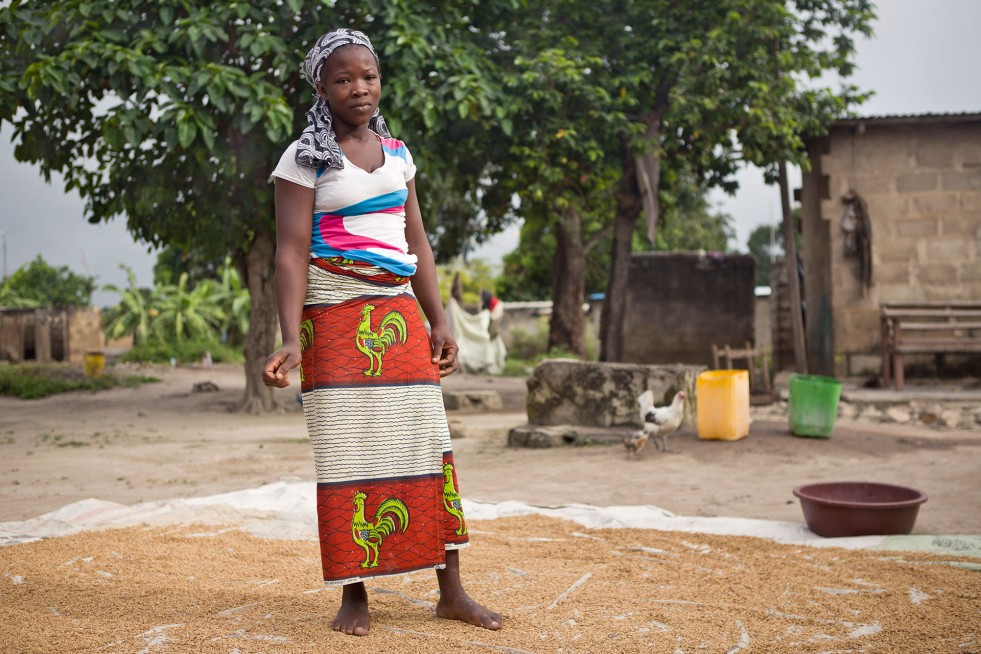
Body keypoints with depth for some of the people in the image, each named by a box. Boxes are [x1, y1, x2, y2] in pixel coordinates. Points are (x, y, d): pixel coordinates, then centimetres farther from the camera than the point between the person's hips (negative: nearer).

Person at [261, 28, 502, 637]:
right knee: (349, 452, -4)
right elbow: (292, 252, -8)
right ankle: (354, 593, 7)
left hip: (400, 314, 5)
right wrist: (291, 339, -19)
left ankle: (452, 590, 7)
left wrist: (440, 321, 10)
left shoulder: (397, 153, 15)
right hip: (336, 319, -4)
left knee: (428, 443, 0)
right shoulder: (305, 158, -1)